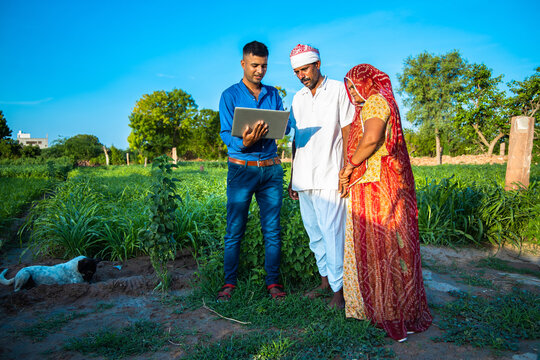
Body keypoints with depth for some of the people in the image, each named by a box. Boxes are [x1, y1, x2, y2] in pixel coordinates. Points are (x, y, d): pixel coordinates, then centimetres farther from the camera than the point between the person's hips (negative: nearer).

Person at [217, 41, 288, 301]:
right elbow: (226, 134, -4)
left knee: (272, 230, 4)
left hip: (271, 169, 3)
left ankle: (273, 282, 15)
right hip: (241, 169, -3)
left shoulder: (273, 95, 14)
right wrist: (244, 143, -26)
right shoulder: (230, 95, 3)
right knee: (234, 230, 0)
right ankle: (229, 282, 13)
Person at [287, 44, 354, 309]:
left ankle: (339, 289, 5)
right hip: (304, 178, 6)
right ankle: (325, 280, 25)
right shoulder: (298, 98, 17)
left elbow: (348, 133, -3)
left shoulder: (338, 90, 1)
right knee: (315, 234, 11)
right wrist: (292, 178, 14)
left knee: (332, 232, -7)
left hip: (329, 177, -6)